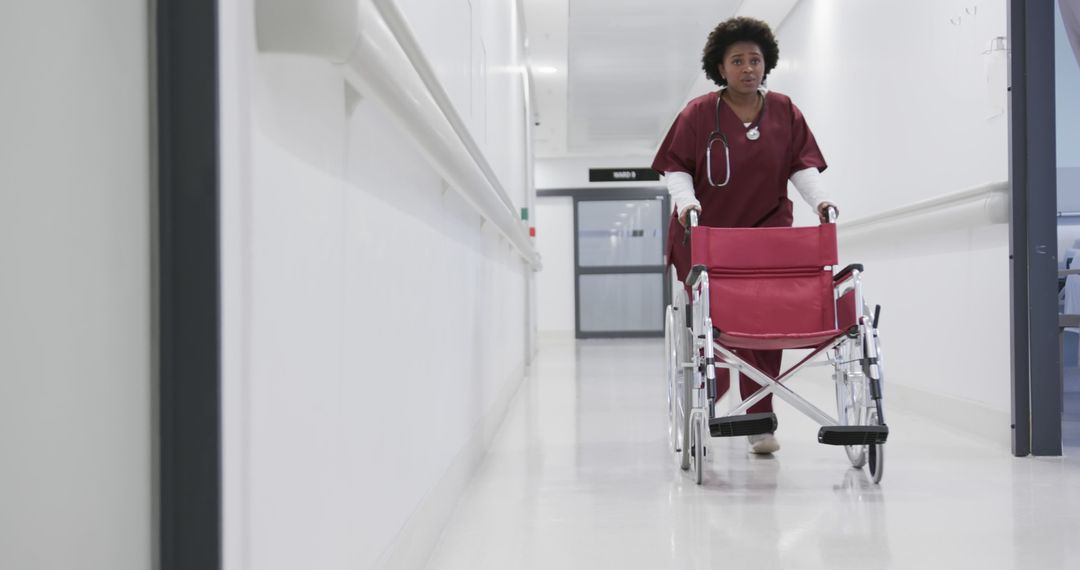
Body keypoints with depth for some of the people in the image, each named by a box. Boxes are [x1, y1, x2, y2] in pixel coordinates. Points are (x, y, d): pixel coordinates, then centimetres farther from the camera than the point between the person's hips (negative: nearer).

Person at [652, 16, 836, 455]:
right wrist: (685, 201, -19)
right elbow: (675, 166, -1)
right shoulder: (699, 113, -2)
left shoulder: (783, 111, 5)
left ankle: (760, 419, 0)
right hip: (706, 231, -1)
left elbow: (802, 163, 4)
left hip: (765, 230, 2)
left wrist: (819, 199, -12)